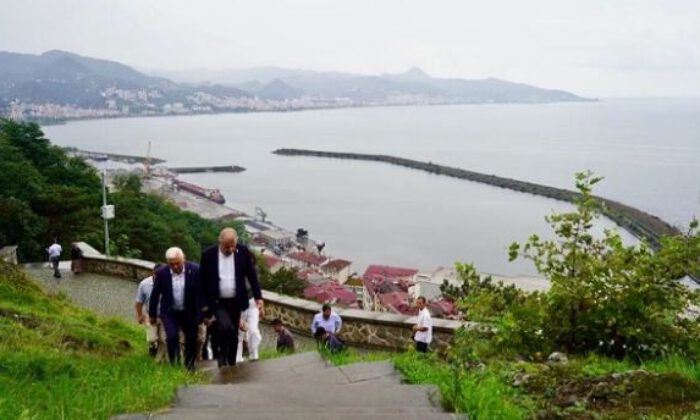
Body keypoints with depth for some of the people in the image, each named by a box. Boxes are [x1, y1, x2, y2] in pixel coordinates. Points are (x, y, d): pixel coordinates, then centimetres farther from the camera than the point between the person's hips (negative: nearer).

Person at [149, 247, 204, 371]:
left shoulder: (195, 270, -17)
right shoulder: (161, 273, -14)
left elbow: (201, 292, -9)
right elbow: (155, 294, -2)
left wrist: (201, 313, -8)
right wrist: (152, 314, 6)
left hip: (189, 312, 1)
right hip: (170, 312, 0)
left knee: (191, 340, 8)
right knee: (172, 337, -16)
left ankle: (189, 367, 27)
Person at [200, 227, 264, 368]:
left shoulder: (243, 252, -5)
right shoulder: (208, 254, -9)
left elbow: (252, 276, 1)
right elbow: (203, 281, -2)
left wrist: (258, 298, -4)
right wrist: (204, 304, 0)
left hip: (236, 301, 3)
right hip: (217, 302, -2)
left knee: (234, 335, 9)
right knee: (226, 327, -24)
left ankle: (232, 365, 24)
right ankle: (222, 356, 1)